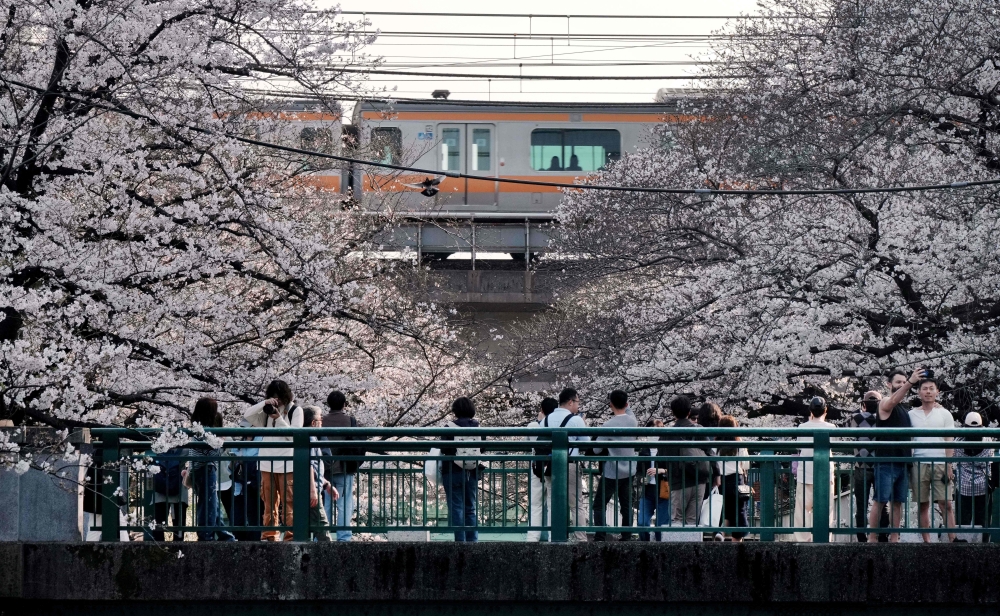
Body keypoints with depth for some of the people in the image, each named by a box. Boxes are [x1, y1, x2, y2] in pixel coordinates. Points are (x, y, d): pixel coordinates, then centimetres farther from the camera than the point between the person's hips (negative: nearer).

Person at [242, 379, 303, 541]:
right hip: (267, 464, 4)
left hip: (287, 465, -4)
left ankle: (291, 536, -6)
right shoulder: (267, 411, 12)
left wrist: (279, 418, -15)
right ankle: (269, 537, 10)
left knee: (289, 503, -6)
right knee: (269, 503, 7)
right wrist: (264, 404, -12)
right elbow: (247, 415, 0)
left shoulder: (296, 411, 2)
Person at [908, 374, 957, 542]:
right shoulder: (912, 414, 11)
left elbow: (949, 441, 4)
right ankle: (926, 540, 4)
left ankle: (952, 539, -8)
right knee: (922, 505, 2)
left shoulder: (944, 414, 7)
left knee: (946, 503, -6)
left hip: (940, 464, -2)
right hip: (919, 464, 2)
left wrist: (949, 466, -6)